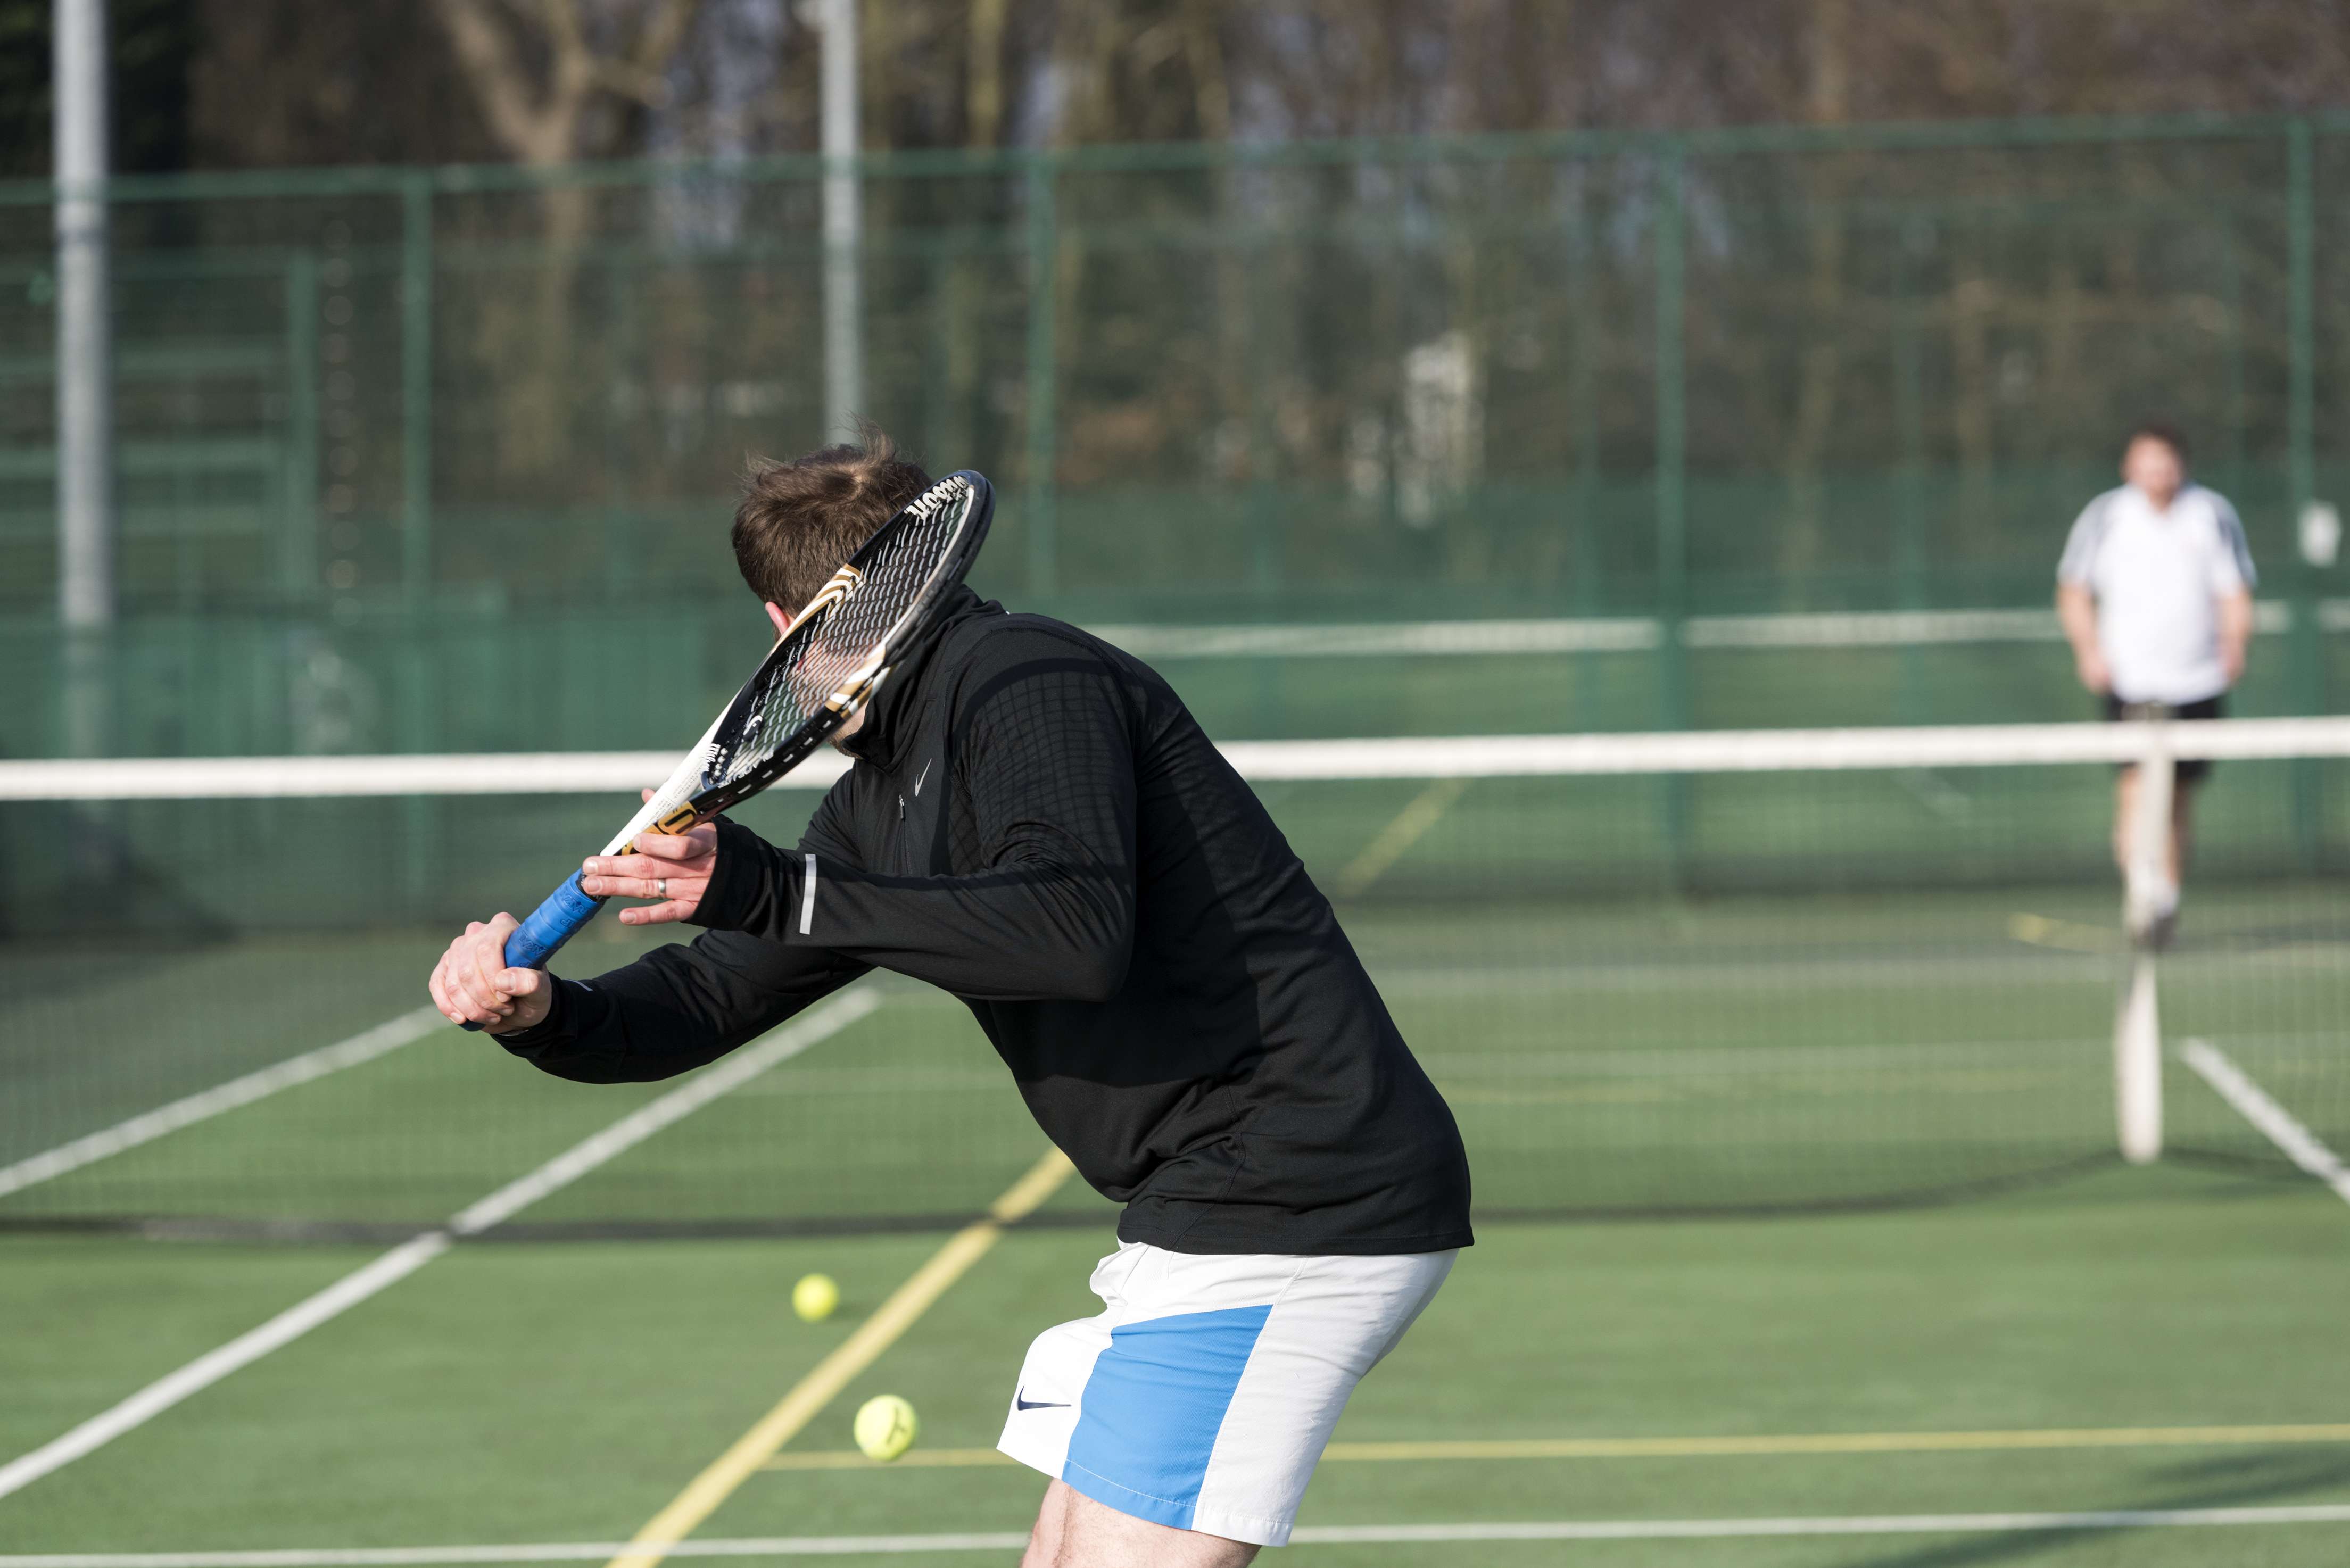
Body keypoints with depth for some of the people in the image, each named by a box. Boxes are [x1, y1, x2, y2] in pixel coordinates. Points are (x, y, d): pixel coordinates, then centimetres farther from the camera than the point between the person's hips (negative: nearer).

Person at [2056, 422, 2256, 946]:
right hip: (2129, 680, -2)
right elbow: (2074, 592, 9)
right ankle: (2140, 889, -31)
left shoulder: (2213, 514, 5)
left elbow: (2235, 590, 6)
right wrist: (2089, 650, -7)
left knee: (2179, 794, 10)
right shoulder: (2105, 517, 2)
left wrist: (2234, 641, -13)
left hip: (2197, 680, 2)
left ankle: (2167, 895, 24)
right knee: (2137, 780, -20)